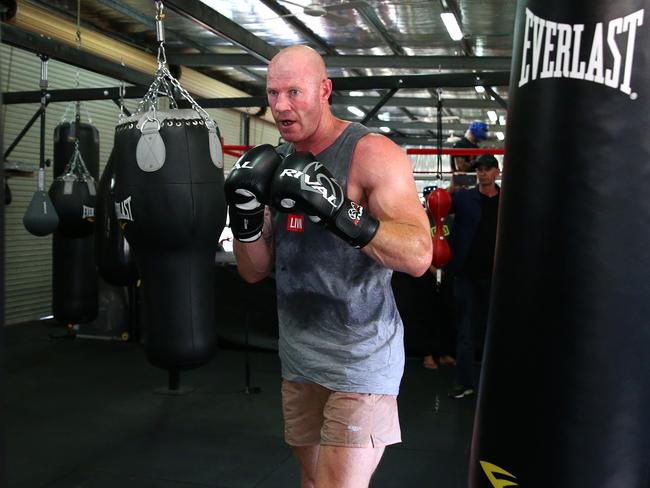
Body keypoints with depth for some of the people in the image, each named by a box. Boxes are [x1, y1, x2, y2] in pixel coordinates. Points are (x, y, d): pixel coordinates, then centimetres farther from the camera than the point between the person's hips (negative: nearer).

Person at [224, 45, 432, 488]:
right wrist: (247, 216, -11)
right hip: (298, 356, 6)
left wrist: (340, 212, -32)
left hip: (360, 357, -6)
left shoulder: (373, 154, -12)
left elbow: (418, 257, -21)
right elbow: (255, 272, 8)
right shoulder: (278, 164, 8)